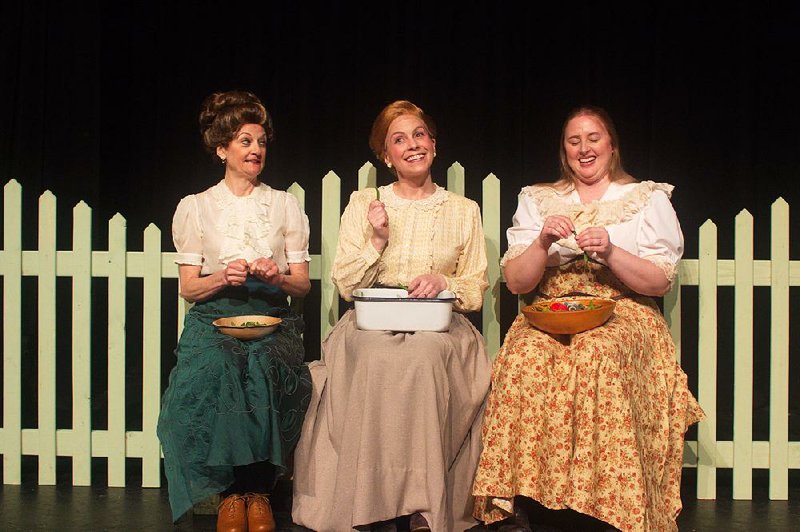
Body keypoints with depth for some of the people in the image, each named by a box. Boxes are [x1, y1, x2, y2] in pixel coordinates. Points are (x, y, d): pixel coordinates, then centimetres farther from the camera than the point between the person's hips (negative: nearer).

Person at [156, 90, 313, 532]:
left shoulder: (285, 205, 17)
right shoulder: (195, 208, 13)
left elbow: (302, 284, 14)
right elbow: (188, 288, 8)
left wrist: (278, 276, -9)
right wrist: (223, 277, -13)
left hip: (272, 318, 1)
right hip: (214, 318, 0)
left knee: (265, 367, -35)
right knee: (214, 370, -36)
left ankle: (257, 490, -20)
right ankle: (231, 491, -20)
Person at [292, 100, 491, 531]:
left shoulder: (463, 210, 14)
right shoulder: (363, 204, 13)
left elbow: (476, 290, 11)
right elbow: (345, 285, 8)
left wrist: (443, 281, -9)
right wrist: (377, 241, -6)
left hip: (439, 327, 0)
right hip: (371, 326, 0)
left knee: (423, 355, -36)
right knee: (378, 358, -37)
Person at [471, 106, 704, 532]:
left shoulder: (650, 199, 13)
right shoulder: (537, 200, 18)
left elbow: (661, 283, 3)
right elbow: (516, 282, 10)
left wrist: (611, 253, -13)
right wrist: (543, 244, -9)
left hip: (624, 316, -1)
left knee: (600, 356, -37)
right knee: (527, 357, -34)